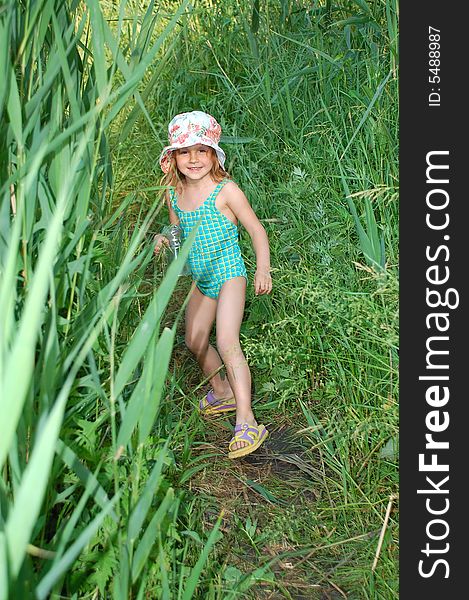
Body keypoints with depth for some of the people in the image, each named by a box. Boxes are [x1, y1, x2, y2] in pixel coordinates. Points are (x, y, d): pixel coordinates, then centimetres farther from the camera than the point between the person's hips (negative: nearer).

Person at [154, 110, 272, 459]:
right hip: (200, 279, 8)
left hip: (228, 274, -7)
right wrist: (163, 239, -6)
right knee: (195, 340, 17)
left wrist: (263, 270, -18)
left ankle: (246, 421, -16)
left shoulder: (225, 190, -16)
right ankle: (222, 392, 40)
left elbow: (256, 230, -10)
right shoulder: (173, 193, 1)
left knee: (227, 342, -20)